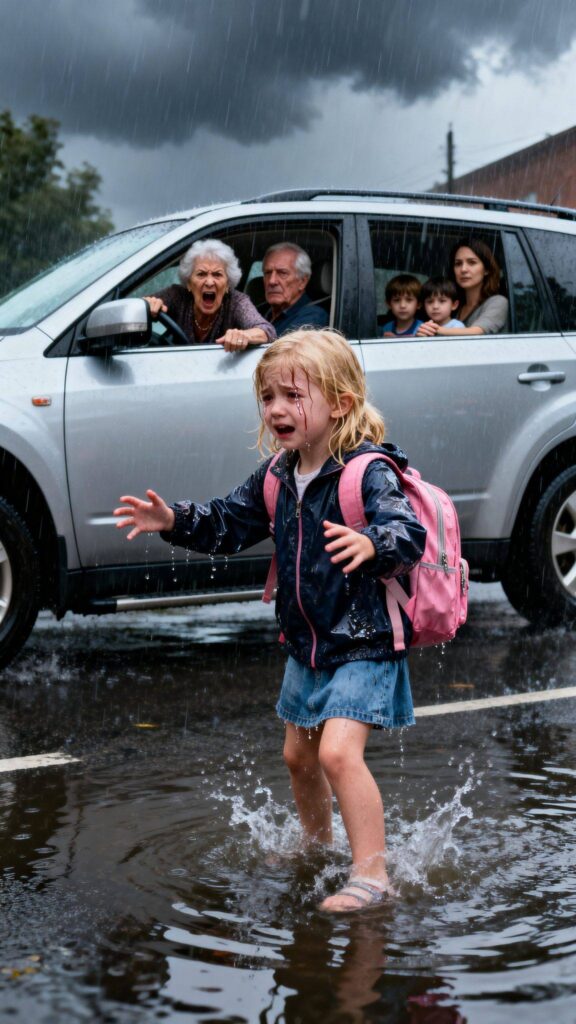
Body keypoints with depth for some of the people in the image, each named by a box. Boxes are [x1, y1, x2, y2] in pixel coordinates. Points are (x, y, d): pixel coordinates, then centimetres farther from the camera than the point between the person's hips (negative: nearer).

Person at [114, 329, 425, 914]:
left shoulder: (370, 470, -21)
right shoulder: (277, 477, 2)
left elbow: (409, 532, -33)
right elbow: (228, 524, 13)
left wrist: (372, 543, -54)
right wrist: (174, 520, -3)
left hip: (364, 642, -8)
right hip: (307, 643, 8)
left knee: (338, 751, -21)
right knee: (298, 755, 21)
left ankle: (371, 873, -12)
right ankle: (317, 843, 45)